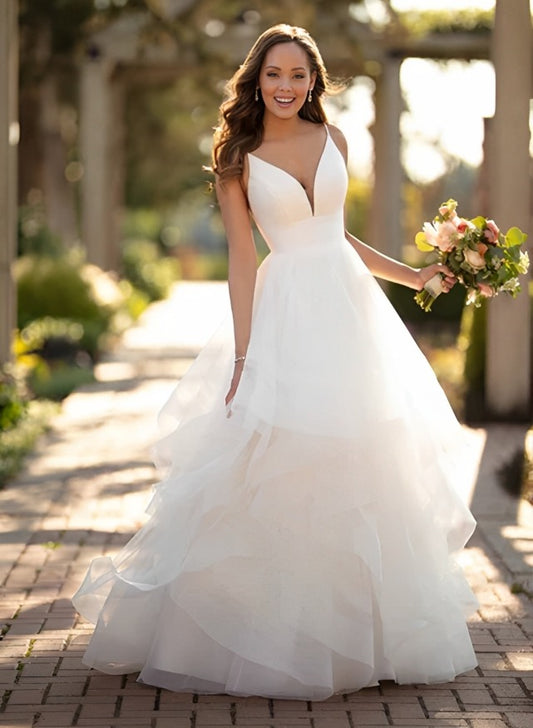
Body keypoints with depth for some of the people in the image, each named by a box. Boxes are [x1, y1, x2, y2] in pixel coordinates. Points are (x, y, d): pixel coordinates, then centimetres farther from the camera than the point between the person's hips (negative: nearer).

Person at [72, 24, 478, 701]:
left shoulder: (332, 140, 9)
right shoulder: (239, 158, -2)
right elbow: (241, 259, -5)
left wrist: (414, 275, 15)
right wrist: (242, 356, -10)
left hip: (351, 305, 4)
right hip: (286, 315, -4)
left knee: (362, 465, 8)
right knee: (278, 469, -6)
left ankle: (358, 625, 22)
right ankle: (273, 627, 8)